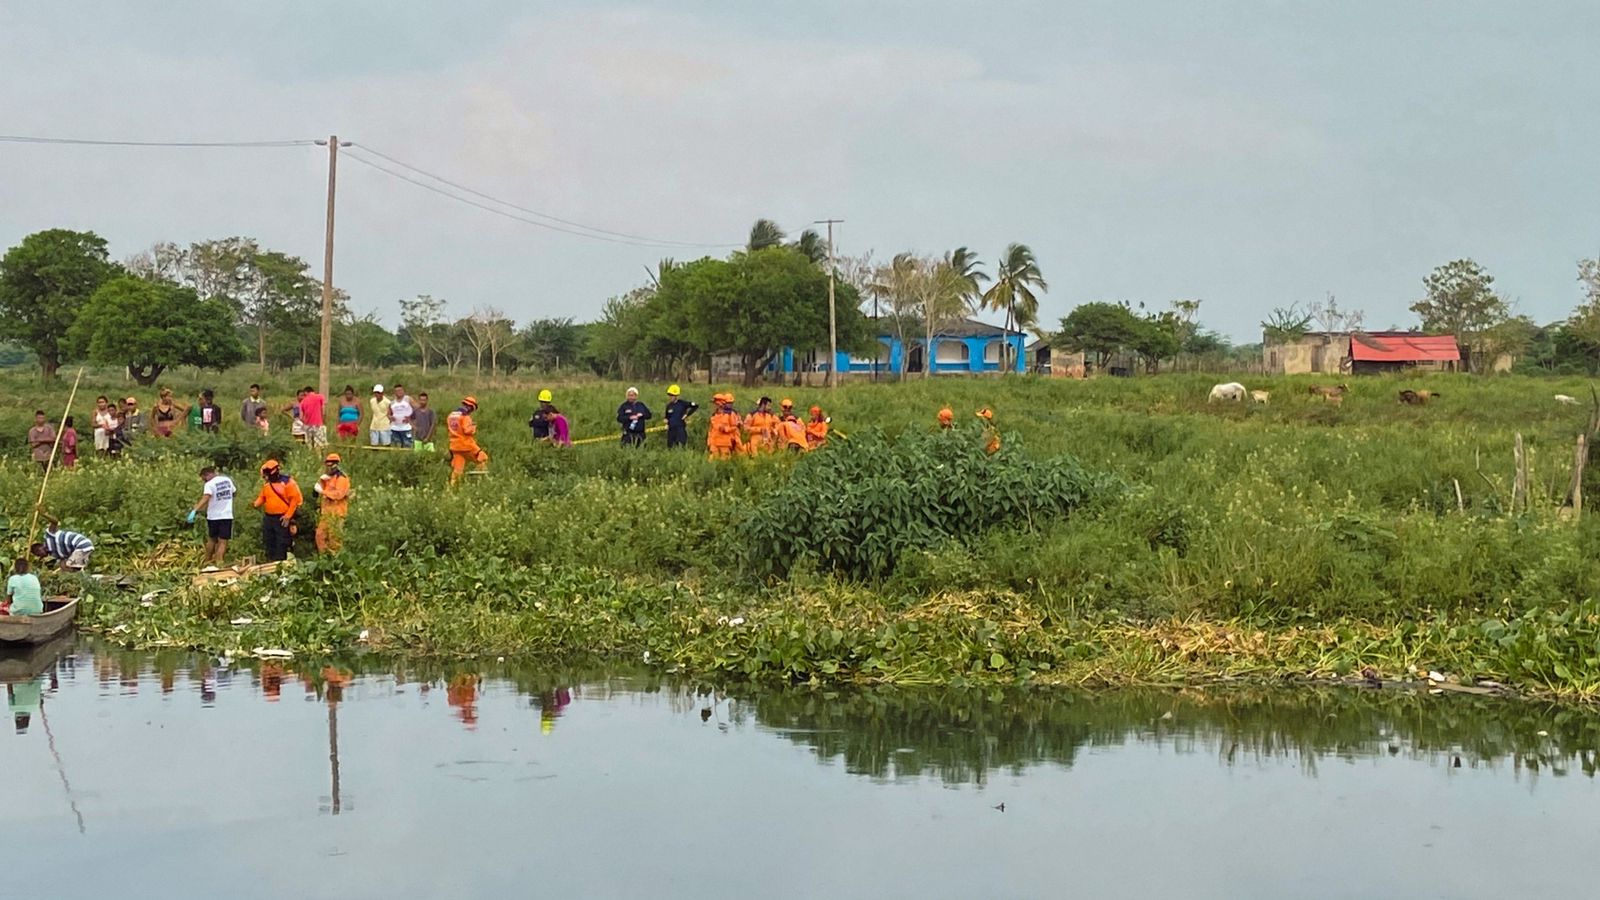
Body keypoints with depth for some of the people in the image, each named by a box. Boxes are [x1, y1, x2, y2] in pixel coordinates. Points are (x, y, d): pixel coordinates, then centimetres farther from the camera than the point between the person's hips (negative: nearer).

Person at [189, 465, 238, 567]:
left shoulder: (209, 484, -13)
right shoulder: (227, 480, 4)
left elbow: (205, 499, -28)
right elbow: (234, 492, 19)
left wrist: (195, 511, -36)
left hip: (213, 516, -2)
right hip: (227, 516, 2)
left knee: (211, 539, 18)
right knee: (223, 542, 0)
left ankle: (207, 560, 32)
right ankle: (218, 562, -10)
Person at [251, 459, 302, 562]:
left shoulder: (287, 482, -9)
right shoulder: (266, 484, 10)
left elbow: (296, 499, -10)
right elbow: (262, 497, 20)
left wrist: (288, 516, -13)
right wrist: (256, 504, -3)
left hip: (282, 519, -7)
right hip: (268, 518, 7)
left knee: (281, 545, -4)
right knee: (269, 543, 11)